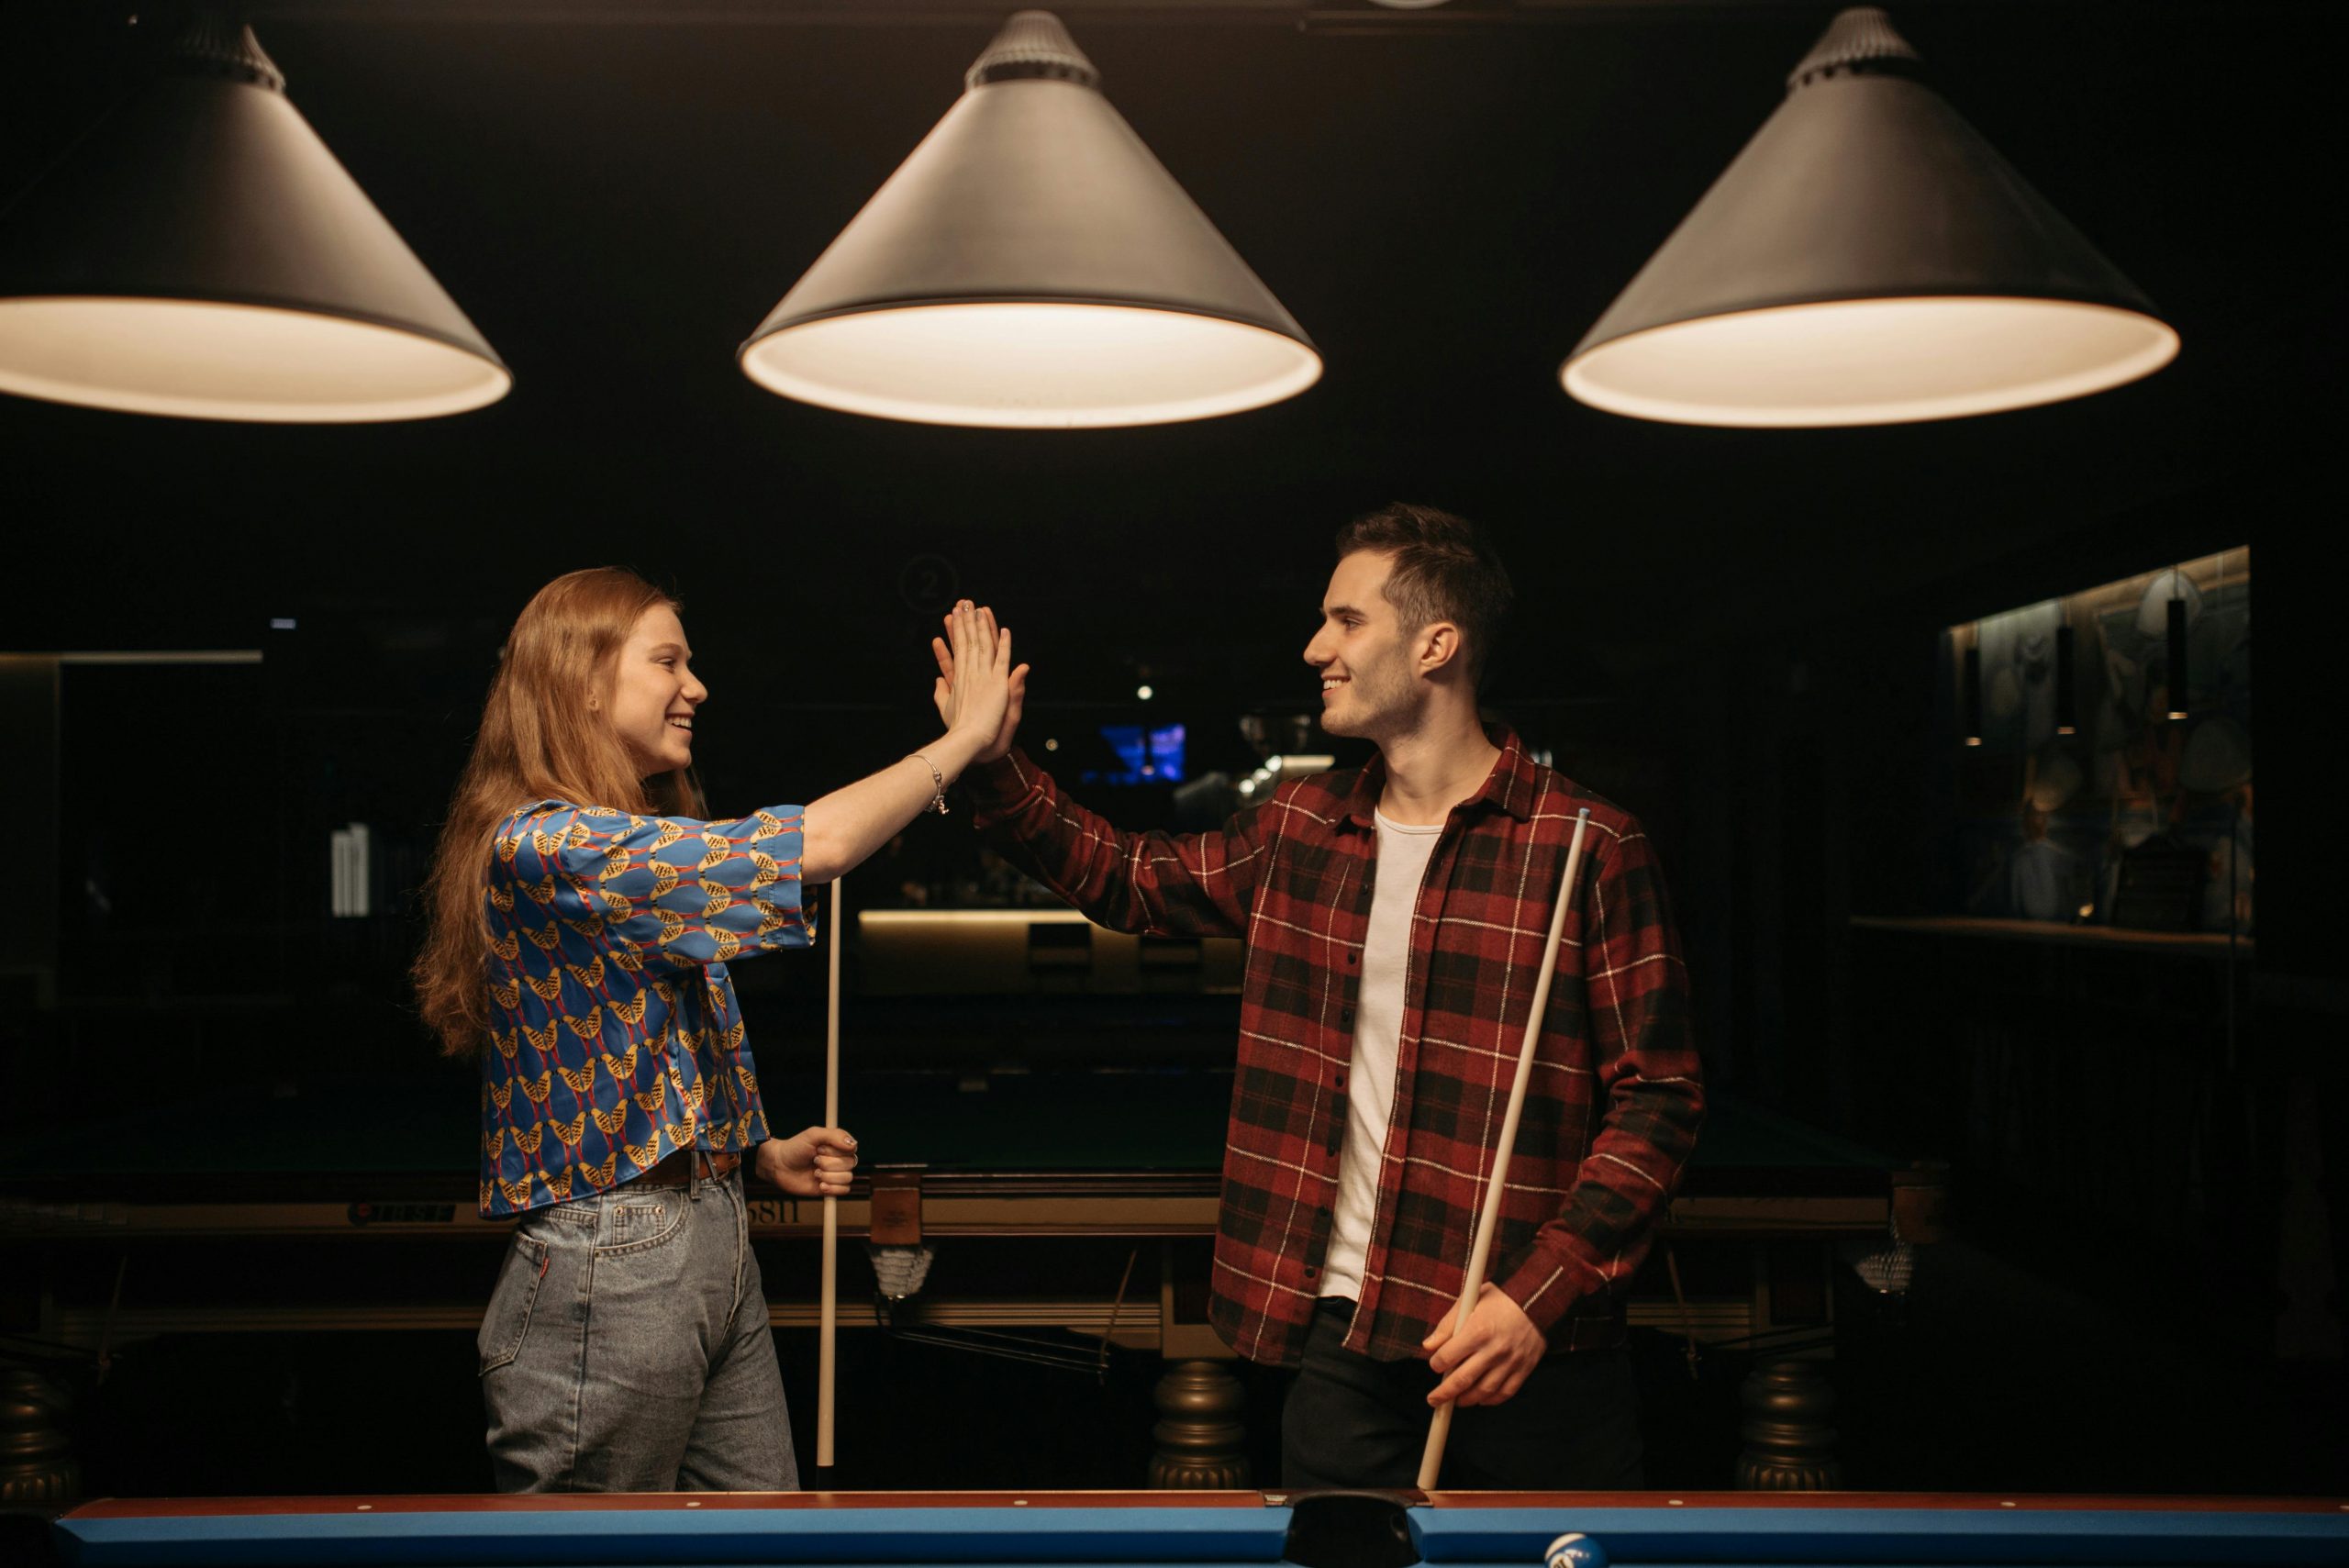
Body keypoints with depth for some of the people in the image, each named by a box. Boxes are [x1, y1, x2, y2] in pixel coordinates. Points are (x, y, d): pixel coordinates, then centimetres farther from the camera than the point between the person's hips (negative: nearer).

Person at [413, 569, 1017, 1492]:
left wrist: (764, 1153, 8)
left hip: (713, 1234, 9)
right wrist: (966, 734, -13)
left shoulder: (642, 853, 15)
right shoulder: (544, 847, -18)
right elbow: (813, 845, -24)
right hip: (611, 1267, -9)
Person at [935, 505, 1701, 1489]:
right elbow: (1128, 877, 22)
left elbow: (1657, 1099, -8)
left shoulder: (1587, 847, -8)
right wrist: (993, 761, 11)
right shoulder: (1300, 830, 8)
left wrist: (1543, 1293, -17)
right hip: (1343, 1341, 4)